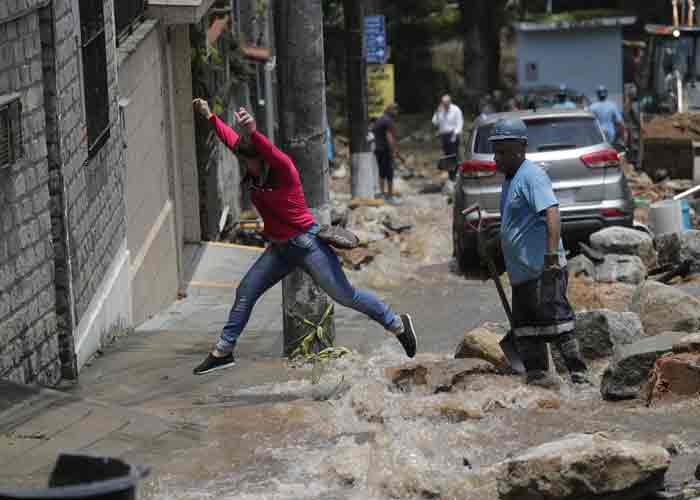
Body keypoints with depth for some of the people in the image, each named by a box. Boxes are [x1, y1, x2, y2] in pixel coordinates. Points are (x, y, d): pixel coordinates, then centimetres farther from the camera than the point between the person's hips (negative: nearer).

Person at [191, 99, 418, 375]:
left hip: (306, 243, -8)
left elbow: (271, 152, -44)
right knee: (245, 292, 7)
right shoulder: (252, 173, 2)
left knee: (345, 295, -4)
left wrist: (252, 133, -62)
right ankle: (223, 352, 16)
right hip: (279, 249, 8)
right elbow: (230, 138, 17)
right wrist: (210, 116, 24)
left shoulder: (283, 169, -19)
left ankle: (398, 324, 10)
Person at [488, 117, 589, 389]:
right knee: (525, 326, 12)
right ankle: (537, 373, 19)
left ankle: (579, 374, -9)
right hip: (522, 273, 10)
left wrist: (552, 255, -31)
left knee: (555, 320, -11)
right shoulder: (509, 180, 19)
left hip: (543, 270, -10)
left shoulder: (531, 176, -12)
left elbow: (551, 213, -24)